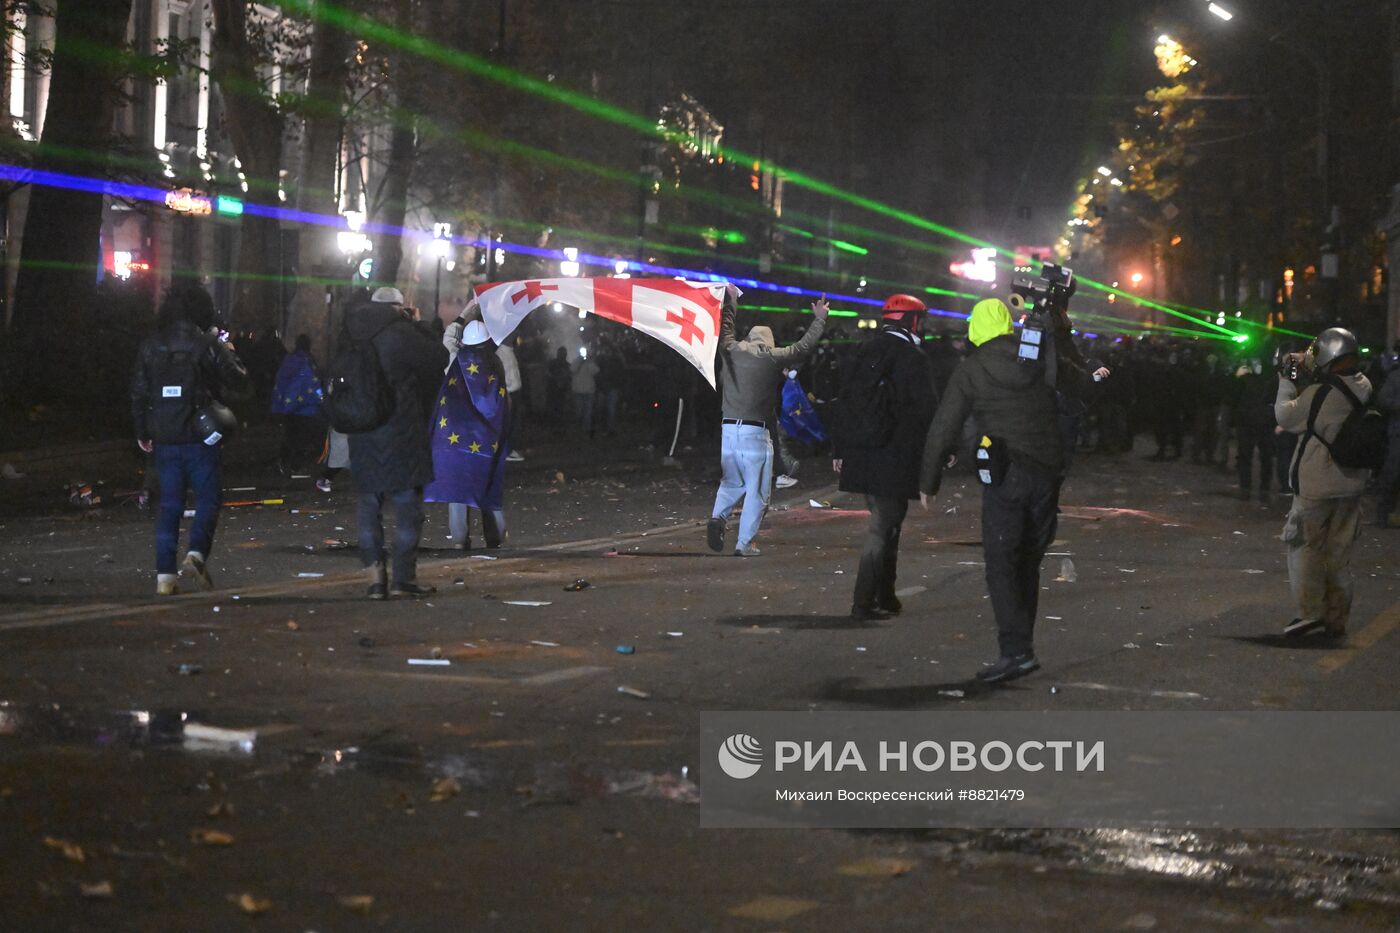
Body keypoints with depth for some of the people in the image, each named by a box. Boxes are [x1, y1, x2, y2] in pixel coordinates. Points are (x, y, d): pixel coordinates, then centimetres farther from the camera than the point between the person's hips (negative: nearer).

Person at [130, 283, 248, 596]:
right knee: (208, 498, 6)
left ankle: (164, 575, 4)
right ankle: (197, 552, -16)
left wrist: (143, 433, 17)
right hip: (200, 437, -4)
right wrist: (229, 353, 15)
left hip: (164, 438, 4)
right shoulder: (208, 345, -8)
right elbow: (238, 381, -3)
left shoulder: (150, 346, 6)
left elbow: (139, 392, 8)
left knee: (169, 505, 9)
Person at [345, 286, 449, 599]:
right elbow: (440, 359, -3)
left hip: (361, 435, 5)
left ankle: (375, 578, 6)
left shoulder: (355, 339, 8)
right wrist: (415, 325, 8)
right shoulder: (401, 335, -12)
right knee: (407, 506, 3)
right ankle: (404, 577, 4)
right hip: (401, 432, -5)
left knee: (369, 506, 10)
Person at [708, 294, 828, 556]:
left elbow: (725, 326, 26)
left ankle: (718, 517, -7)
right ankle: (745, 543, 1)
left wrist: (730, 298, 42)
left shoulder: (733, 350, 7)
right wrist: (820, 319, 26)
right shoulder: (774, 357, 0)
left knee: (732, 483, 19)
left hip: (727, 429, 4)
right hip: (755, 432, -4)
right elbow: (805, 346, 12)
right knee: (756, 492, 5)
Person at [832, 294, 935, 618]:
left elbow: (845, 403, 14)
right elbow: (927, 409, -11)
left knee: (884, 521, 18)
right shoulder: (912, 358, -9)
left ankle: (885, 596, 24)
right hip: (896, 457, -7)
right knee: (883, 526, -4)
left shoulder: (864, 353, 12)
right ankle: (865, 601, -7)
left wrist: (839, 450, 18)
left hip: (860, 456, 7)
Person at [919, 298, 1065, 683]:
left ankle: (1016, 651, -16)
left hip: (1006, 475, -4)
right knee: (1029, 563, 14)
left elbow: (943, 430, 1)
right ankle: (1022, 643, 17)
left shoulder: (971, 370, 0)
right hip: (1048, 472, 4)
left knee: (1001, 566, -5)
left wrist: (928, 483, 8)